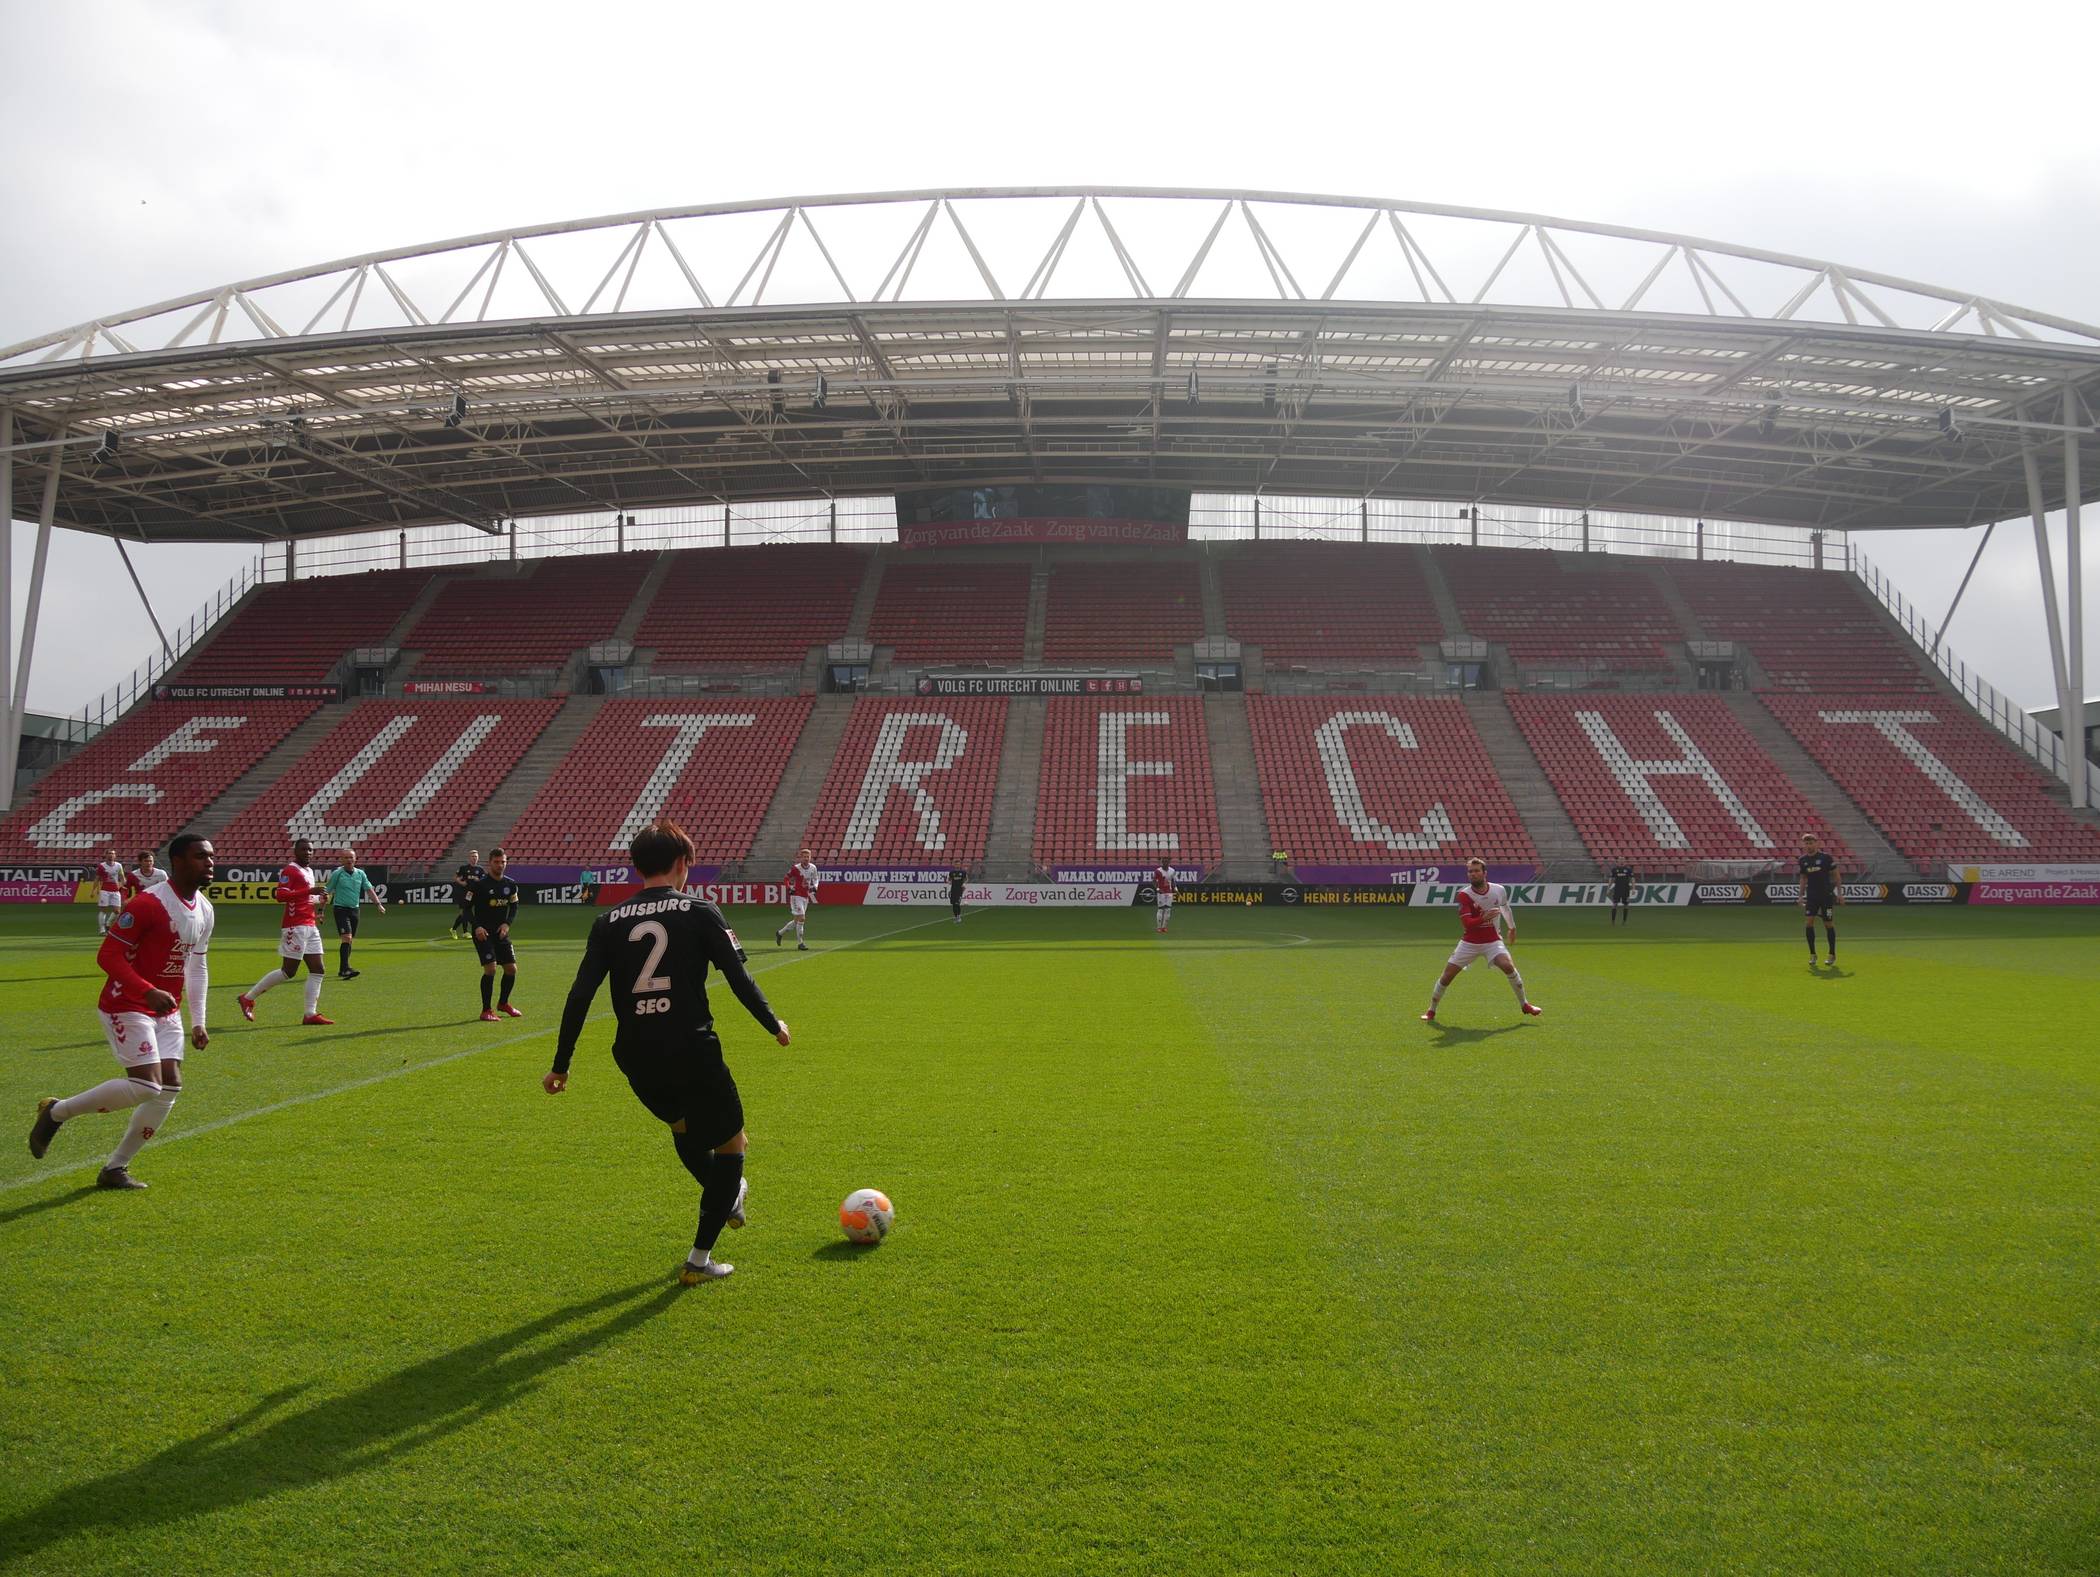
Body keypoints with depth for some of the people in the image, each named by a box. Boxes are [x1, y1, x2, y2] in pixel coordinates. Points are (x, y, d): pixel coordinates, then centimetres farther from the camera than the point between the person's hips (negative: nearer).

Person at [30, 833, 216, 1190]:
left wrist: (198, 1022, 14)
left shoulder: (204, 909, 7)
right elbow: (108, 955, -19)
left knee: (170, 1087, 0)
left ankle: (115, 1168, 13)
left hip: (167, 1011, 8)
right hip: (127, 1007, -8)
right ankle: (57, 1111, 7)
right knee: (146, 1086, -16)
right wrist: (148, 992, -30)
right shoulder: (148, 903, -19)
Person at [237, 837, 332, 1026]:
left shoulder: (309, 871, 18)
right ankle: (248, 998, 9)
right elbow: (280, 895, -21)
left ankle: (311, 1014, 4)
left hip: (310, 927, 9)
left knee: (318, 970, 3)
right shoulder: (290, 871, -9)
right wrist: (309, 891, -27)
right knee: (288, 971, -5)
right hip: (296, 927, -9)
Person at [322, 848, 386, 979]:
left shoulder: (360, 873, 8)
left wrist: (378, 904, -3)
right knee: (346, 938, -18)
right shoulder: (337, 873, -5)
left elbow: (369, 889, 9)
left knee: (349, 940, 9)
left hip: (354, 909, 5)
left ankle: (342, 970, 18)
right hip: (340, 909, -5)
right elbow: (327, 892, -1)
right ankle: (345, 969, -23)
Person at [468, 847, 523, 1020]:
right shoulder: (478, 884, -10)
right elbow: (467, 907, -6)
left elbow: (514, 907, 14)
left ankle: (503, 1004, 28)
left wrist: (507, 923, -3)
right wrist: (477, 926, -19)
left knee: (512, 969, 5)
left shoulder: (511, 885, 5)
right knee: (490, 968, -17)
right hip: (483, 933, -6)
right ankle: (486, 1011, -7)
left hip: (501, 932, 6)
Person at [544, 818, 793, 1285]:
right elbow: (740, 980, -6)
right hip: (693, 1052, -4)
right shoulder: (700, 913, -3)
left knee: (681, 1124, 34)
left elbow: (579, 996, 1)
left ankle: (727, 1197, 52)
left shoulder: (609, 922, 5)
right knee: (730, 1142, 14)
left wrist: (561, 1065, 7)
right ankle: (699, 1259, 14)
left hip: (636, 1059, 5)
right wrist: (775, 1025, 10)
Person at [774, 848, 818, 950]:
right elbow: (786, 878, 1)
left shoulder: (813, 868, 3)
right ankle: (800, 943, -8)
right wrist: (790, 888, -12)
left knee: (797, 920, 13)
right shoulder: (795, 868, -12)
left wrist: (814, 887, 0)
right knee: (801, 918, -13)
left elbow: (815, 879, 19)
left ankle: (780, 933, 32)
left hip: (806, 897, 7)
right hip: (796, 896, -7)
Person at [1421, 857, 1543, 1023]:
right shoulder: (1464, 895, -15)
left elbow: (1505, 907, 18)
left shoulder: (1499, 890, -6)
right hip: (1469, 943, -1)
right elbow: (1467, 923, -23)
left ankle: (1525, 1005, -2)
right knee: (1447, 975, -5)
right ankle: (1431, 1011, 14)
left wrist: (1512, 926, 32)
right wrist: (1484, 918, -40)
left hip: (1492, 941, 1)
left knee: (1508, 966, -23)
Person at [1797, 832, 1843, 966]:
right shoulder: (1802, 860, 5)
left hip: (1827, 896, -3)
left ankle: (1832, 954, 17)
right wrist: (1801, 896, 10)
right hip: (1811, 896, 3)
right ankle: (1812, 954, -1)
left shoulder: (1825, 857, -7)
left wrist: (1839, 892, -5)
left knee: (1829, 924, 3)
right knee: (1809, 922, -9)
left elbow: (1835, 875, -1)